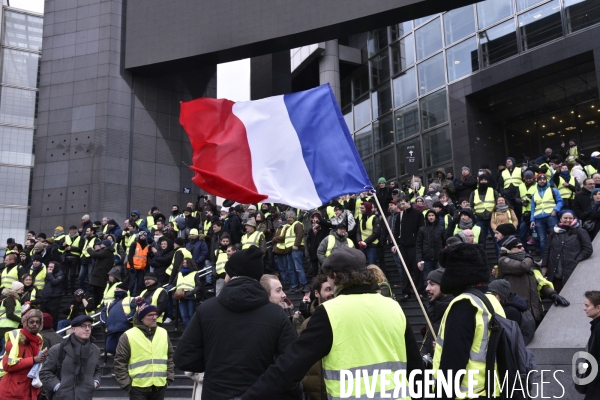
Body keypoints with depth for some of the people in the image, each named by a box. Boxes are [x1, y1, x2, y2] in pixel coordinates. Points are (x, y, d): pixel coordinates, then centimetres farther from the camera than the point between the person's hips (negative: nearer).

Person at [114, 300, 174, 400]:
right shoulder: (128, 336, -7)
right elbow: (120, 362, -4)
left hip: (159, 386, 4)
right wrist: (126, 383, -7)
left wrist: (169, 377, 8)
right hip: (138, 387, -4)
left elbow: (170, 357, 14)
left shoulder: (163, 333, 7)